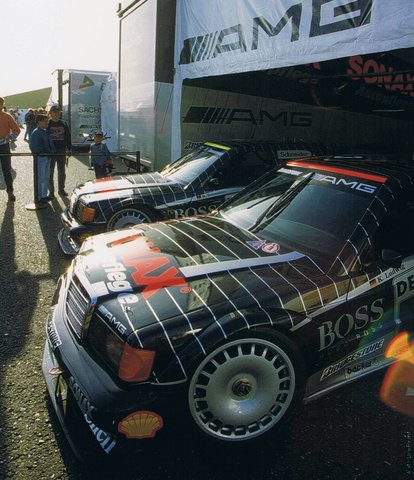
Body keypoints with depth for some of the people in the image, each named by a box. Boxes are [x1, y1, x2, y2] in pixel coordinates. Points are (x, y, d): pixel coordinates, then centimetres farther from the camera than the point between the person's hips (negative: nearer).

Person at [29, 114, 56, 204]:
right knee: (41, 178, -5)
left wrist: (52, 150, 3)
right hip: (40, 157, -9)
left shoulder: (46, 131, 13)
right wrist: (44, 151, -19)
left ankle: (44, 195, 28)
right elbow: (33, 146, -20)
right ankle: (39, 197, 3)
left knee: (46, 177, 16)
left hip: (47, 157, 9)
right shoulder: (36, 133, -14)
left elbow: (50, 143, 20)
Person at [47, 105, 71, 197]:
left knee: (62, 172, 11)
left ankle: (61, 189, 24)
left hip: (61, 151, 3)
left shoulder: (64, 124, 6)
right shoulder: (47, 124, -4)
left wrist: (69, 148, 6)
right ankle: (51, 191, 13)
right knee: (50, 172, 5)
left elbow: (68, 137, 10)